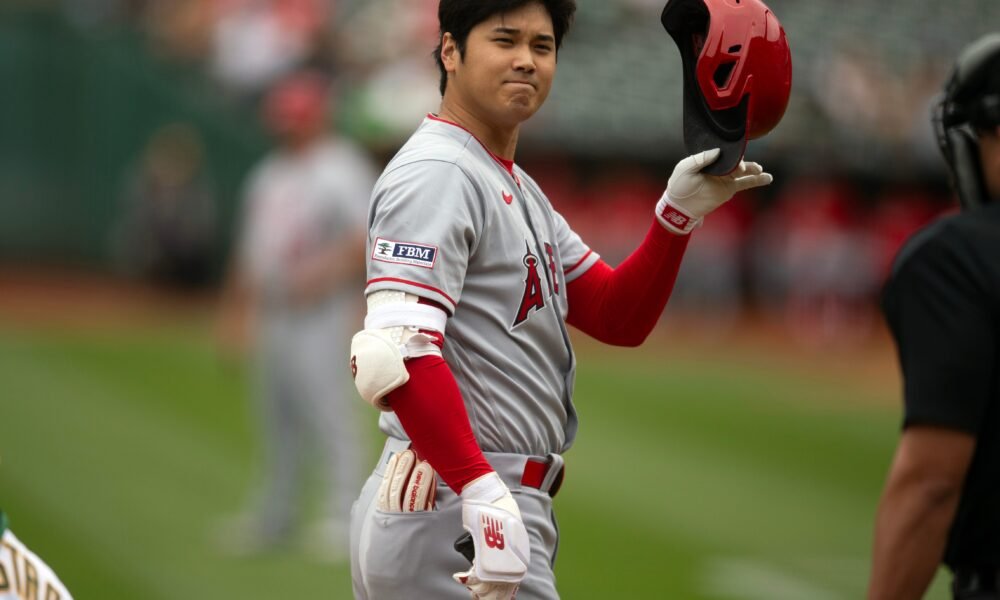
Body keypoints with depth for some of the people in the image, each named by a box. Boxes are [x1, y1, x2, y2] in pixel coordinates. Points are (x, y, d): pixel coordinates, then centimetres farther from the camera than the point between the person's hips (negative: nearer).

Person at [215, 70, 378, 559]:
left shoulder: (341, 169, -7)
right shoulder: (268, 174, 18)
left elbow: (372, 237, -17)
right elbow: (250, 247, 23)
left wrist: (326, 271, -27)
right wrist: (234, 308, 22)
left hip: (319, 316, -8)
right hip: (271, 315, 8)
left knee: (328, 413, -10)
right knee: (278, 422, 13)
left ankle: (343, 519, -9)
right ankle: (275, 516, 21)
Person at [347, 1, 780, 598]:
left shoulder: (521, 191, 20)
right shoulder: (435, 174, -13)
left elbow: (619, 317, 17)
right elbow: (392, 353, -26)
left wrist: (680, 214, 2)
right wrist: (483, 493, -34)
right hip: (450, 513, -10)